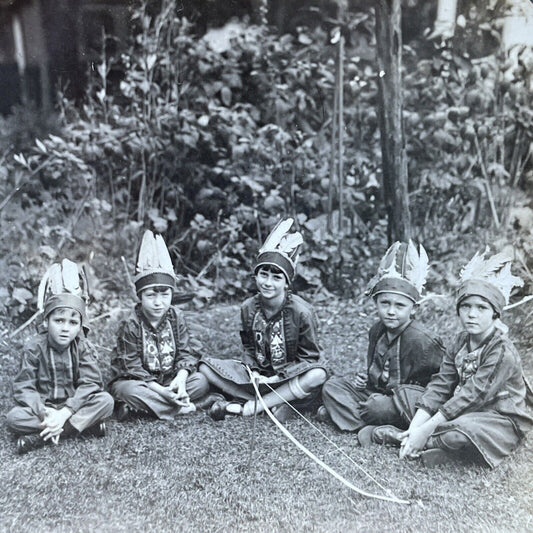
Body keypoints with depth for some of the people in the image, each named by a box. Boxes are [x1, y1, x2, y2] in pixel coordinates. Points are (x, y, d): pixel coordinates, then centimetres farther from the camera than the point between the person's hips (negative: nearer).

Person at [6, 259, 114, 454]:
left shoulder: (82, 348, -5)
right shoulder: (35, 348, -7)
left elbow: (90, 384, -15)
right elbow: (24, 387, -12)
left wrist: (65, 413, -28)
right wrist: (44, 412, -30)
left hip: (73, 406, 1)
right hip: (42, 406, 0)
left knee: (105, 401, -26)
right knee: (14, 418, -29)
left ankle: (40, 437, -26)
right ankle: (85, 425, -26)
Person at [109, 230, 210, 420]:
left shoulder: (176, 317, -4)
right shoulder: (130, 325, -16)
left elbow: (185, 353, -5)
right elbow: (132, 368, -19)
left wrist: (180, 378, -26)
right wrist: (160, 390, -30)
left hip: (169, 379, 5)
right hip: (133, 380, -4)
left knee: (201, 382, -17)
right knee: (128, 390, -37)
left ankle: (139, 406, -22)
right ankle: (179, 408, -25)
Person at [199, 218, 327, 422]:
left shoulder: (301, 312, -17)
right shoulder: (248, 308, -4)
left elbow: (309, 358, -13)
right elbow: (248, 348, 7)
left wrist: (276, 378, -20)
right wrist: (253, 371, -13)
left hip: (289, 378, -3)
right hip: (258, 375, 3)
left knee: (318, 375, -36)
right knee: (206, 366, -13)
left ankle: (250, 406, -24)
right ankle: (275, 406, -22)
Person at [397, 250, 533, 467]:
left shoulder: (502, 351, -21)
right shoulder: (463, 341, 2)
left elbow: (471, 396, -26)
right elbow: (440, 385, -5)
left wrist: (424, 431, -27)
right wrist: (415, 427, -17)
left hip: (501, 422, -8)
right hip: (466, 414, 8)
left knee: (463, 431, -36)